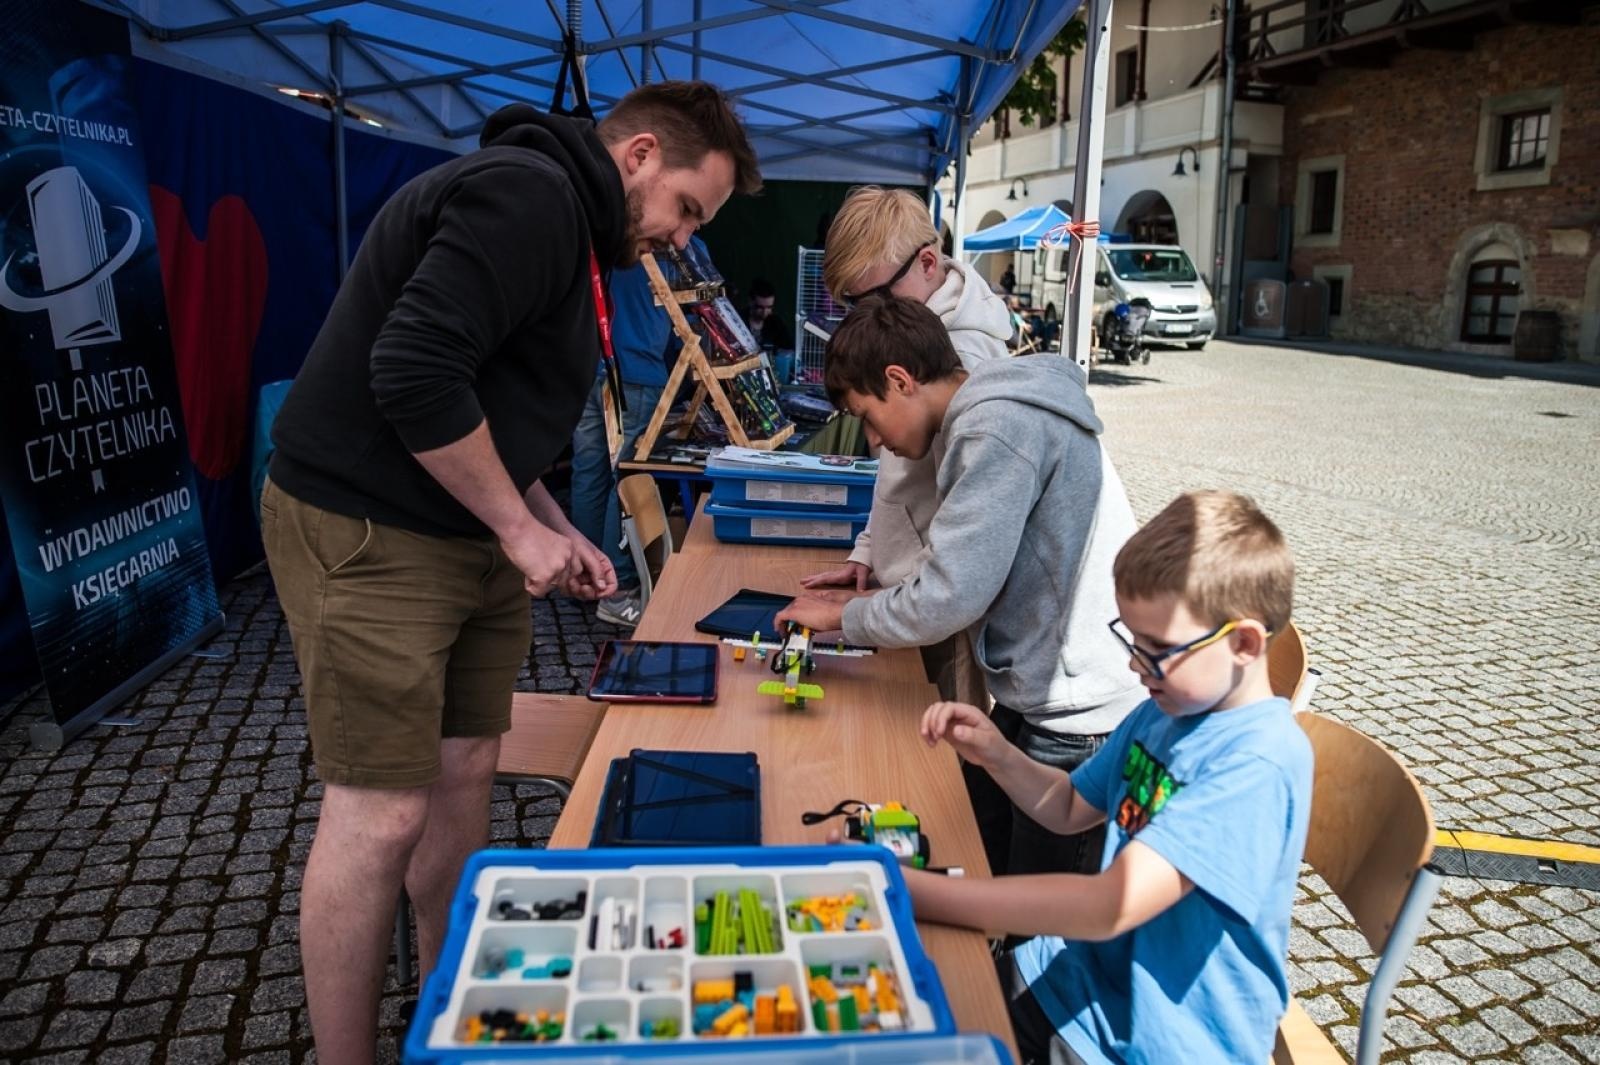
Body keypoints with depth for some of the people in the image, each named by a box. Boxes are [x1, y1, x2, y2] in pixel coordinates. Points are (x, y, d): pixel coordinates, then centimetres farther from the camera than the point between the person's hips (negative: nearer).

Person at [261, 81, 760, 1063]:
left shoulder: (572, 230, 16)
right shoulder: (528, 192, -16)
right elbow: (414, 373, -27)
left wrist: (557, 532, 10)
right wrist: (521, 528, -17)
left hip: (465, 534, 10)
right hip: (368, 533, -10)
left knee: (465, 770, 14)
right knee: (383, 812, -3)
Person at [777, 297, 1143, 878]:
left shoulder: (999, 429, -20)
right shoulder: (991, 416, 11)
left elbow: (948, 599, -22)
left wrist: (844, 617, -5)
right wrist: (875, 600, 9)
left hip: (1081, 722, -9)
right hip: (1041, 702, 9)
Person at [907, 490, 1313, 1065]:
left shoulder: (1261, 761, -26)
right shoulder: (1165, 710, -2)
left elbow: (1111, 906, -34)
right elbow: (1071, 808, 13)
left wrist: (912, 892, -34)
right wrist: (995, 754, -7)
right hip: (1085, 975, 7)